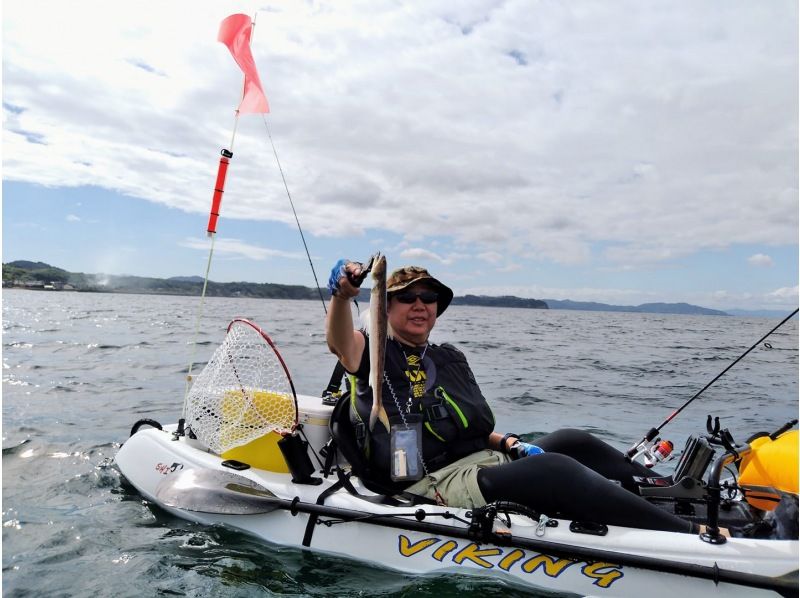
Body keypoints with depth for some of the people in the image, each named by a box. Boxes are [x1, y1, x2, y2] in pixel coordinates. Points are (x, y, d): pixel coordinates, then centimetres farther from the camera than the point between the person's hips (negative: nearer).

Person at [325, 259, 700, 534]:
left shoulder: (450, 358, 21)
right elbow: (339, 343, -24)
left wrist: (509, 443, 1)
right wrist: (342, 295, -44)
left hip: (487, 463, 8)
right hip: (435, 485, -8)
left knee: (573, 443, -4)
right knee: (555, 469, -25)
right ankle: (690, 535, -26)